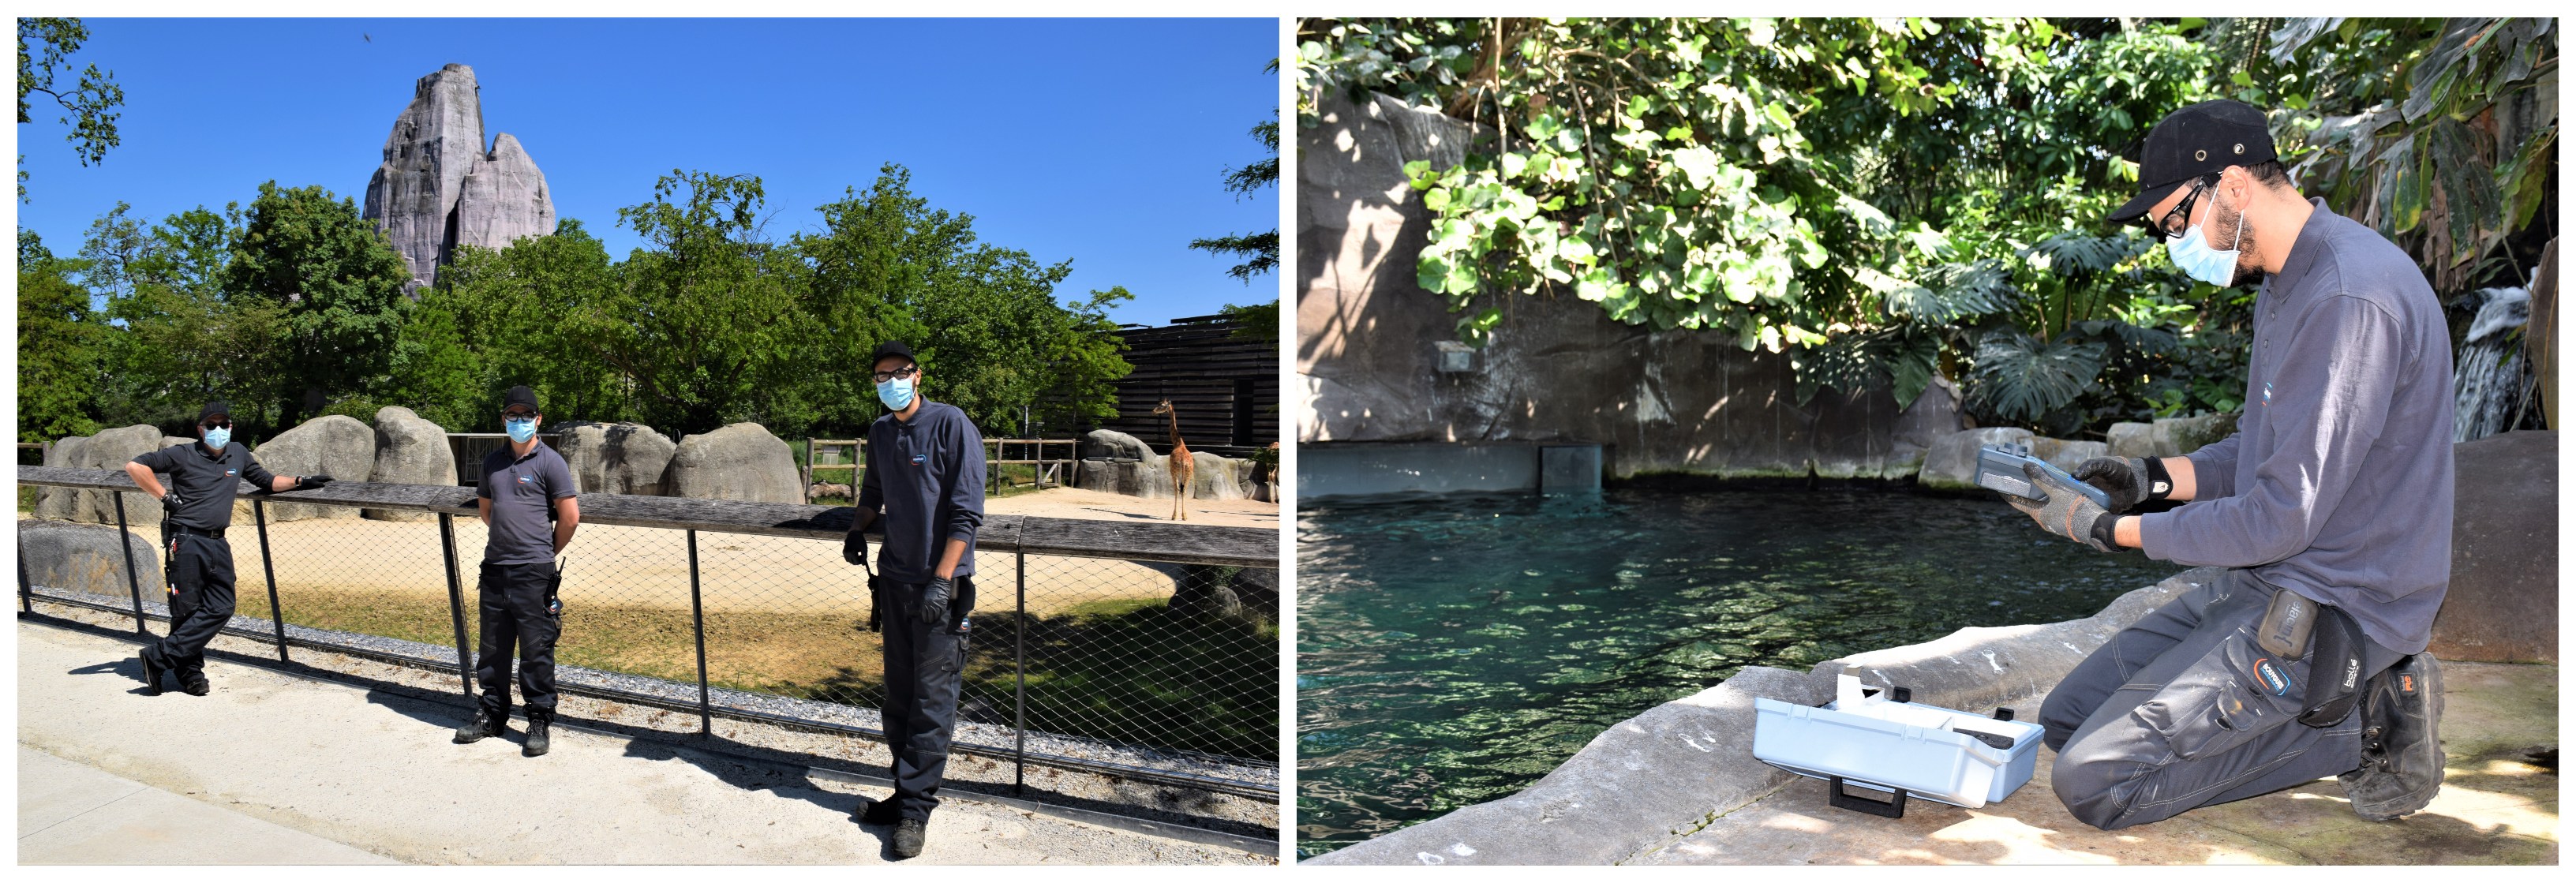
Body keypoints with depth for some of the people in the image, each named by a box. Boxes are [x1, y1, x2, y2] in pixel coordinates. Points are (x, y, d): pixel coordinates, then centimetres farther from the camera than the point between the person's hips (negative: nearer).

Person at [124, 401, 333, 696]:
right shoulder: (183, 455, -2)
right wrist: (164, 496, -8)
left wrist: (299, 481, 13)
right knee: (187, 610, -3)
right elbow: (135, 466, -6)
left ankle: (159, 656, 5)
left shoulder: (238, 454, 15)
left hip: (218, 544, 6)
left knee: (222, 608, -1)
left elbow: (267, 480, 26)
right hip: (187, 542, -6)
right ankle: (190, 673, 6)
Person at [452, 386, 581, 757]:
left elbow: (570, 517, -6)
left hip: (533, 572, -6)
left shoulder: (550, 462, -5)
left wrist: (546, 553, 5)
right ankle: (491, 713, 27)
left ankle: (540, 722, 7)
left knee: (536, 650, -1)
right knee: (492, 646, 14)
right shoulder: (493, 462, 12)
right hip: (494, 568, 6)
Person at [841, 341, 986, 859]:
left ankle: (916, 808, 5)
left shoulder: (951, 425, -11)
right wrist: (857, 529, 8)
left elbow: (967, 512, -14)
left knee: (932, 699, -2)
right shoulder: (879, 432, 9)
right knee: (898, 694, 12)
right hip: (896, 578, 7)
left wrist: (942, 580, -19)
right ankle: (906, 793, 23)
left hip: (940, 584, -6)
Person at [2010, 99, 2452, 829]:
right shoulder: (2285, 283, 11)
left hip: (2331, 606, -10)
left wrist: (2112, 530, -13)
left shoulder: (2351, 301, -23)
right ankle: (2351, 698, 8)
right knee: (2065, 720, 9)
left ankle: (2363, 722, -3)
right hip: (2266, 583, 10)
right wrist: (2152, 479, 3)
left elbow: (2281, 519, -24)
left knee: (2094, 781, -17)